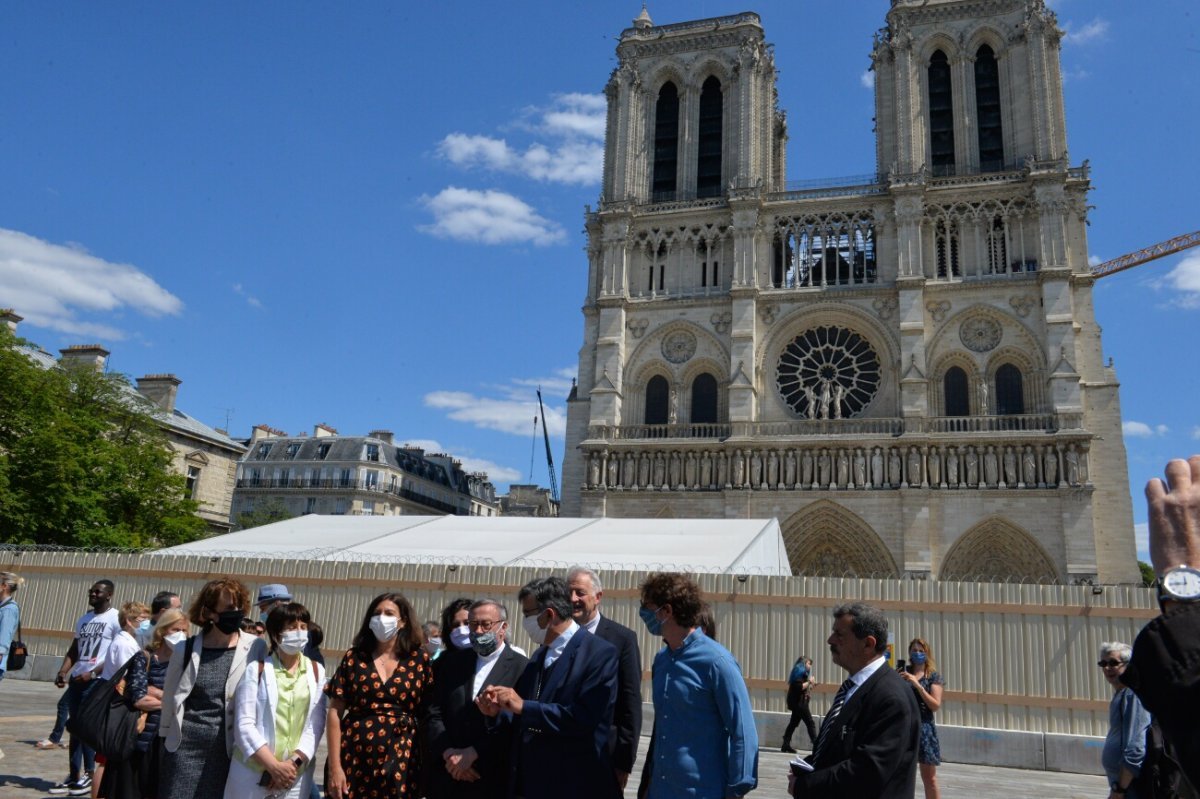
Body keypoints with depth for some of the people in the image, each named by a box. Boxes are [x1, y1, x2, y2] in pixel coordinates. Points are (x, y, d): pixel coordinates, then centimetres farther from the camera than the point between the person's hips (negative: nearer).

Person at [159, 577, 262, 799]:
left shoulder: (255, 649, -6)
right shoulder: (187, 648, 0)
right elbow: (170, 695, 13)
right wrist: (166, 735, 19)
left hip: (230, 749, -1)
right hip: (186, 746, 1)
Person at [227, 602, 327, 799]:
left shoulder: (316, 672, 5)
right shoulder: (257, 669, -3)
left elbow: (316, 725, 0)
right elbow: (244, 724, -8)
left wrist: (293, 763, -12)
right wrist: (274, 766, -14)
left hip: (295, 774, 2)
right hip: (252, 772, -2)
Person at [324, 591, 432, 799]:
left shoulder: (420, 660, 1)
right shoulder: (354, 657, 2)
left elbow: (429, 714, 4)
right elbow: (334, 713, 0)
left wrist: (427, 764, -1)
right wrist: (335, 767, -5)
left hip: (401, 765, 0)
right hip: (354, 761, 1)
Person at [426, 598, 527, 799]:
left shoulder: (521, 667, -8)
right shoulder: (451, 662, 7)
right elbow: (433, 713, 3)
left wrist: (472, 753, -14)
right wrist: (448, 753, -11)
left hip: (491, 780, -4)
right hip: (446, 776, 4)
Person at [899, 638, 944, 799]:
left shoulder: (933, 676, 2)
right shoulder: (903, 673, 9)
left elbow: (935, 705, -9)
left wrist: (917, 684, -17)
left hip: (924, 728, -2)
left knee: (929, 779, 4)